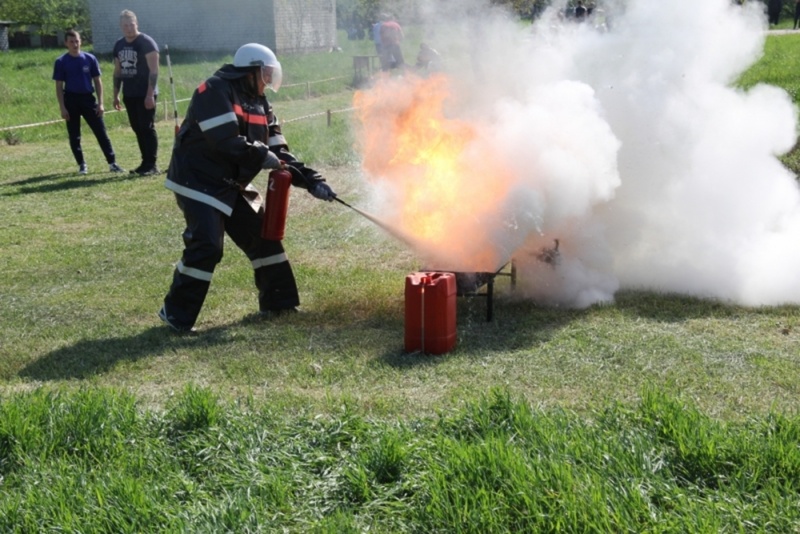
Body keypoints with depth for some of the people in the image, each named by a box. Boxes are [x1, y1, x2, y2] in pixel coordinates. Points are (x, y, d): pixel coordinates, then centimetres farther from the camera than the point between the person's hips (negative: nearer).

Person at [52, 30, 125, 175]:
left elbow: (97, 81, 5)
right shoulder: (61, 62, -2)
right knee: (74, 136, 4)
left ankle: (112, 163, 0)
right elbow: (59, 86, -1)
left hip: (88, 98, 1)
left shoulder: (90, 59, 1)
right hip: (71, 100, -1)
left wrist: (100, 103, -1)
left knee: (101, 132, -2)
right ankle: (82, 165, 15)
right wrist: (62, 108, -7)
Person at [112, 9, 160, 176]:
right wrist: (116, 94, 16)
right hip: (129, 95, 7)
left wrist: (150, 94, -20)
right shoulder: (119, 45, 13)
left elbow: (154, 70, -14)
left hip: (145, 94, -7)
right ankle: (145, 162, 15)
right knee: (137, 129, 9)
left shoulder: (146, 42, -9)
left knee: (147, 128, -8)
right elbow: (117, 71, 20)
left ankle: (152, 165, -5)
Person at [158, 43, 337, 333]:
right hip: (199, 181, -9)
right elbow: (226, 141, -27)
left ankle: (278, 302, 23)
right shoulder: (215, 91, -16)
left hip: (230, 184, 9)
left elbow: (278, 151, 7)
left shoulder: (258, 103, 9)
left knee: (263, 235, 9)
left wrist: (312, 181, -2)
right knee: (206, 245, -18)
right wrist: (263, 157, -16)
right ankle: (176, 313, -5)